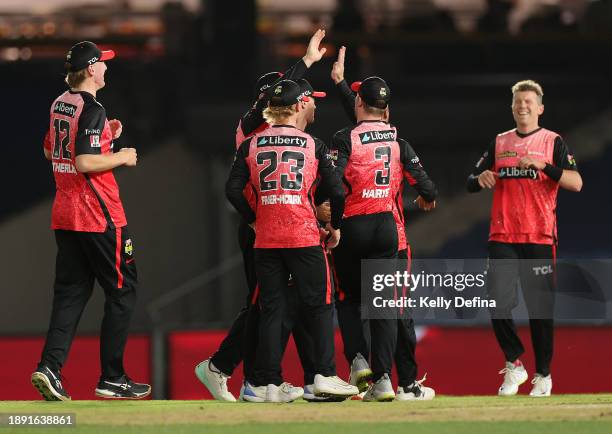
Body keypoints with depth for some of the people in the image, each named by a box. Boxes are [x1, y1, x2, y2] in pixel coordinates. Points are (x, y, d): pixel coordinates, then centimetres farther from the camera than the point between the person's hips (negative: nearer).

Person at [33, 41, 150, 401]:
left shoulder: (60, 104, 11)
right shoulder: (92, 110, -16)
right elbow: (84, 163, -24)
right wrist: (122, 156, -9)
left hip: (64, 215, 8)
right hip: (100, 217, -8)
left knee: (71, 291, 9)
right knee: (123, 291, 3)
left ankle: (50, 367, -7)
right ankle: (112, 378, 3)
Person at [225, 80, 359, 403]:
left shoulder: (251, 145, 5)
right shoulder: (313, 145, 1)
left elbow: (233, 189, -2)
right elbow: (336, 190, -1)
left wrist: (253, 219, 11)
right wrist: (335, 226, 13)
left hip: (266, 240, 2)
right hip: (305, 238, -2)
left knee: (271, 308, 6)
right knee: (319, 306, 5)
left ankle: (267, 383, 4)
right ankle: (325, 376, -4)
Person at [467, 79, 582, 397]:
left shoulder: (553, 142, 4)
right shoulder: (499, 143, 16)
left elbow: (575, 183, -9)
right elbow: (471, 184, 17)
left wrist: (543, 165, -23)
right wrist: (480, 178, -6)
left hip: (539, 238, -3)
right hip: (502, 237, 3)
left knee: (540, 307, -1)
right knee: (498, 302, -8)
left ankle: (543, 375, 10)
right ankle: (514, 365, 8)